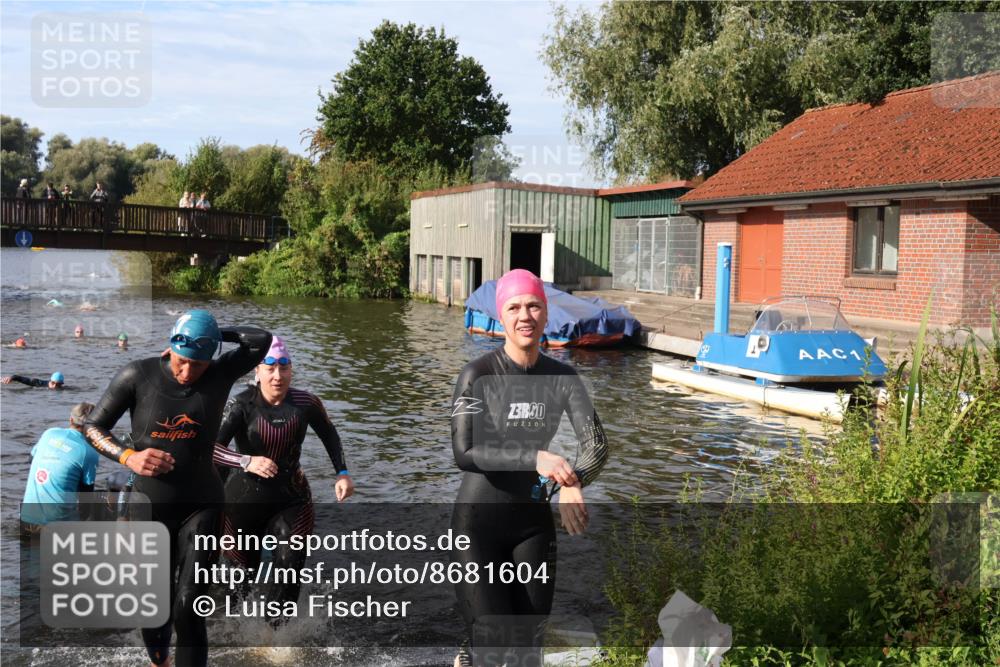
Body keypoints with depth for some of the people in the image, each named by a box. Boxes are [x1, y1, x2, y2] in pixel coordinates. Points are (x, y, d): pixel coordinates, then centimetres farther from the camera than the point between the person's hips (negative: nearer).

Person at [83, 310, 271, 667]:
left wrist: (218, 333, -12)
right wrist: (128, 456, -19)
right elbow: (93, 427, -2)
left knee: (187, 611, -12)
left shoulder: (221, 374, -8)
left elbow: (262, 339, -20)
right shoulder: (137, 375, -10)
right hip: (149, 507, 1)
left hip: (201, 507, -1)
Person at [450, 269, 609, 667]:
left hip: (534, 523, 4)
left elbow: (596, 444, -9)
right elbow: (464, 452, -23)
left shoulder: (562, 378, -1)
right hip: (478, 522, -4)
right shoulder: (478, 375, -13)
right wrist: (535, 459, -35)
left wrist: (573, 483, -28)